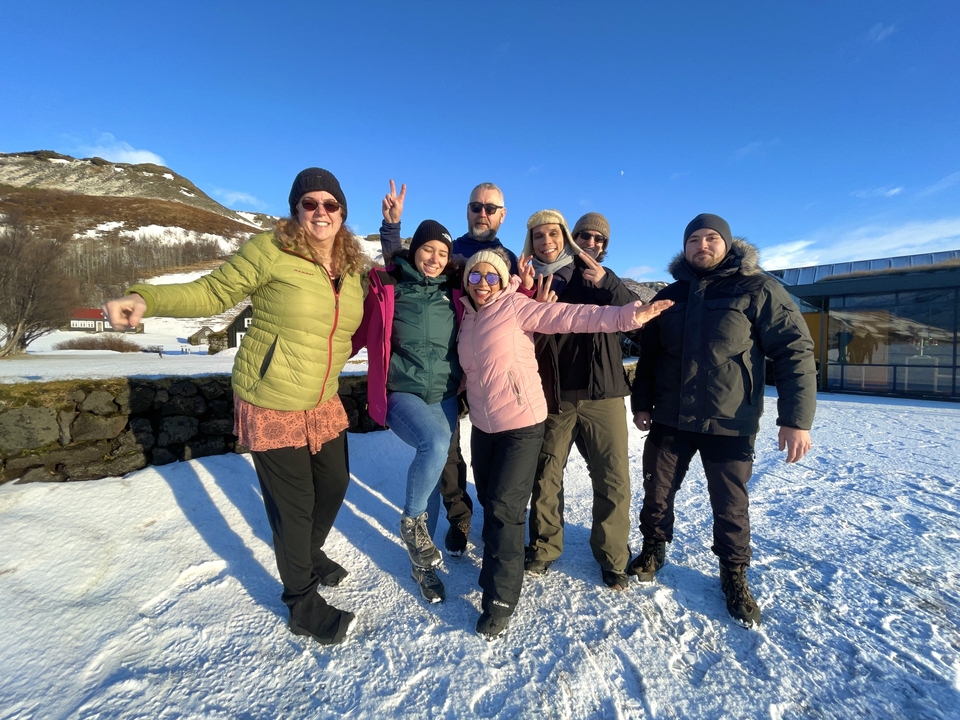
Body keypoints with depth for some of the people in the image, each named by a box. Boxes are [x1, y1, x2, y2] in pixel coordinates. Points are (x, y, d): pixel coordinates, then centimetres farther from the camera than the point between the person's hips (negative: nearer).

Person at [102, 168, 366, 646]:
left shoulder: (353, 266, 3)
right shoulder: (270, 249, -14)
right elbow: (213, 293, -10)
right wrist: (146, 299, -23)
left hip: (324, 404, 6)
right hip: (270, 405, -6)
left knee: (335, 484, 20)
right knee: (293, 503, 5)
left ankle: (310, 554, 52)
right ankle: (302, 605, 31)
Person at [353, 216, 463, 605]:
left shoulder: (453, 290, 6)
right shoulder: (386, 285, -3)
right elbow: (359, 331, -4)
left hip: (444, 395, 4)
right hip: (401, 392, -4)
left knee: (433, 473, 9)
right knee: (435, 443, -31)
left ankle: (421, 562, 30)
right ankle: (412, 521, 0)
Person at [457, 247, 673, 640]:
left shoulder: (515, 306, -10)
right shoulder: (468, 317, 9)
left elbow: (569, 316, -20)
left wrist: (627, 315, -28)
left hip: (521, 424, -6)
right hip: (484, 425, 7)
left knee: (504, 508, -5)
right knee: (489, 501, 17)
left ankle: (500, 598, 11)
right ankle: (498, 566, 42)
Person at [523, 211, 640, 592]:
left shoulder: (595, 275, 8)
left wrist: (607, 283, -19)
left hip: (601, 393, 0)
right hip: (552, 395, 0)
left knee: (613, 479, 2)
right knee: (546, 474, 6)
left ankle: (612, 557, 21)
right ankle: (543, 547, 26)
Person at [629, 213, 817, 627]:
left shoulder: (757, 289, -5)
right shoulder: (669, 296, 9)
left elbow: (794, 351, -9)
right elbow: (648, 356, 15)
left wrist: (796, 419, -16)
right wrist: (641, 403, 11)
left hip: (729, 425, -3)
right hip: (670, 420, 4)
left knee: (730, 507, 10)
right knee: (656, 493, 13)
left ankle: (734, 577, 32)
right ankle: (653, 550, 36)